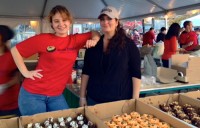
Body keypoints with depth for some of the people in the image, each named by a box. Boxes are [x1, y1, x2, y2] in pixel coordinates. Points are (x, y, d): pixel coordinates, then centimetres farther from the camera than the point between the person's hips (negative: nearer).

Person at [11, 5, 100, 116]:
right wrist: (25, 72, -6)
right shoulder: (43, 39, -8)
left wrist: (94, 40, -5)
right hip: (33, 94, -3)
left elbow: (94, 33, 17)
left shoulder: (75, 40, 1)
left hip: (56, 96, 4)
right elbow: (15, 50, 0)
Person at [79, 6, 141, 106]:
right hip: (94, 99, 3)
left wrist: (135, 99, -11)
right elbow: (86, 71, 7)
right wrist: (82, 96, 4)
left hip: (121, 100, -3)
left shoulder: (128, 44, -4)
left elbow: (136, 73, -6)